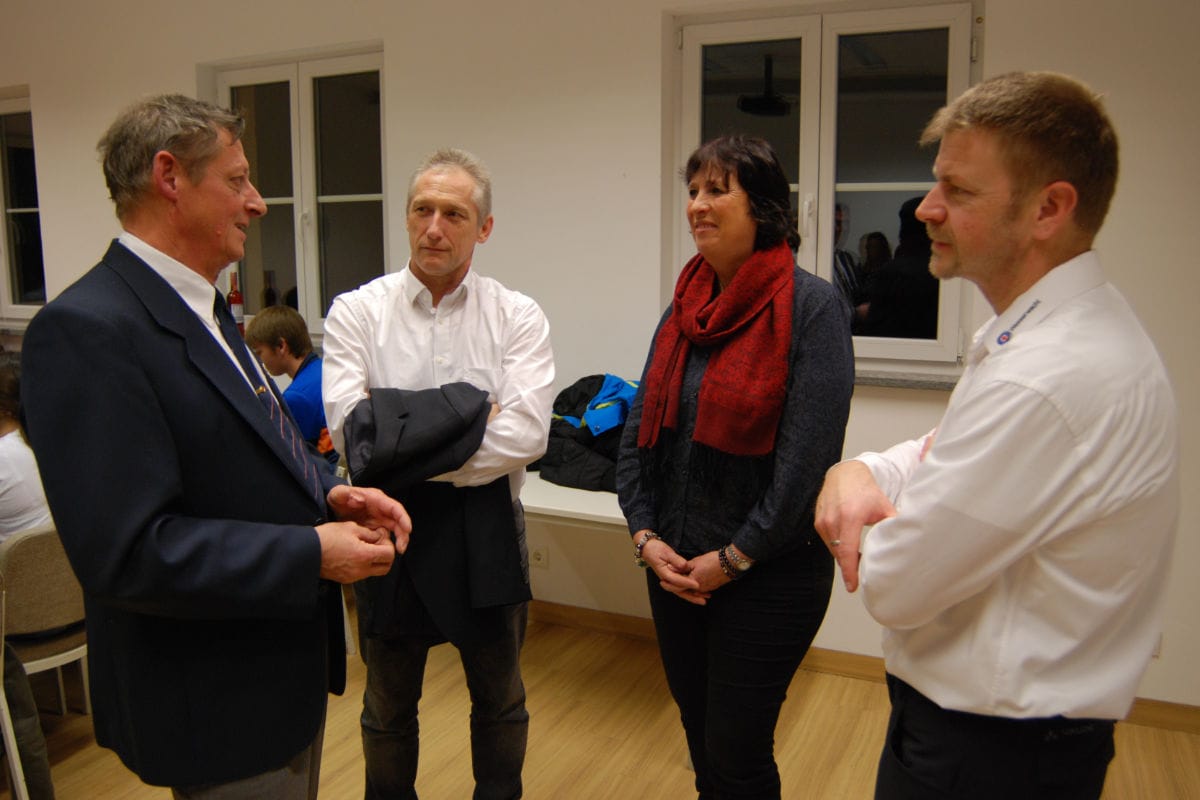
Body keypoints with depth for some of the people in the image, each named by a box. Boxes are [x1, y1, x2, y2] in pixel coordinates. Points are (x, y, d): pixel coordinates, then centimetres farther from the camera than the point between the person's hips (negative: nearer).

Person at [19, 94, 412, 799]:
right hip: (216, 711, -9)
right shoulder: (87, 331, -24)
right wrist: (312, 553, -23)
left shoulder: (203, 306, 7)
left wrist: (330, 495, -4)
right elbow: (126, 552, -28)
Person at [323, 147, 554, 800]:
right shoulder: (357, 312, -6)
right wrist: (469, 422, -19)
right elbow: (353, 434, -18)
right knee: (388, 708, 21)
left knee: (500, 701, 20)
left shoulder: (518, 318, -6)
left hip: (486, 531, 0)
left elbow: (526, 435, -19)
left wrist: (405, 445, -18)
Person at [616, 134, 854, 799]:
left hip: (768, 576, -5)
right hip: (675, 569, 6)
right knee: (701, 743, 20)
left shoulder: (812, 307, -12)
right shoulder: (685, 307, 6)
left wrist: (733, 559, -14)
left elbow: (808, 454, -18)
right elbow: (639, 431, 7)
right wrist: (645, 536, -2)